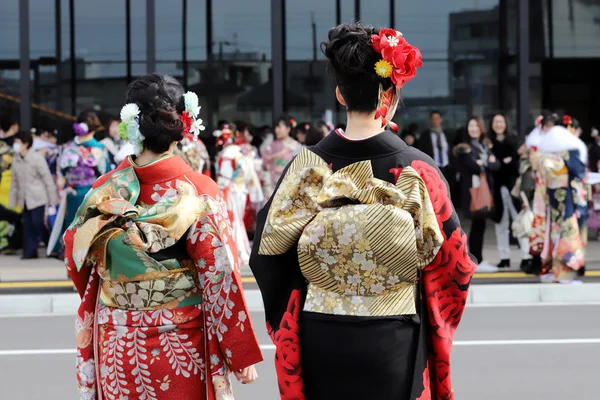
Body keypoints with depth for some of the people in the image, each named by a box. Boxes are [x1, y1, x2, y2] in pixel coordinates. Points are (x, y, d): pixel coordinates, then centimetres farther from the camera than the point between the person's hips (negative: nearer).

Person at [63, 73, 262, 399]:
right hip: (182, 349, -3)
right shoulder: (198, 192, -13)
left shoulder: (103, 191, -4)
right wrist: (242, 354, -7)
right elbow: (220, 277, -14)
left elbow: (77, 263, 6)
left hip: (116, 349, 3)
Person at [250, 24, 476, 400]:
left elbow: (269, 251, 0)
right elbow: (453, 261, -4)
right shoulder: (417, 170, -10)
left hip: (320, 339, 2)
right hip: (393, 342, -2)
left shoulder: (307, 166, -5)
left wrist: (286, 321, 14)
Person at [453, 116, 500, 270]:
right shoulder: (465, 147, -3)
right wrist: (488, 163, -2)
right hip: (472, 188, -6)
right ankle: (477, 262, -4)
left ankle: (479, 260, 11)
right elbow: (474, 166, -16)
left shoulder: (486, 146, 17)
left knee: (480, 224, 7)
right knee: (477, 224, -7)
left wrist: (484, 164, -11)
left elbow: (496, 164, 5)